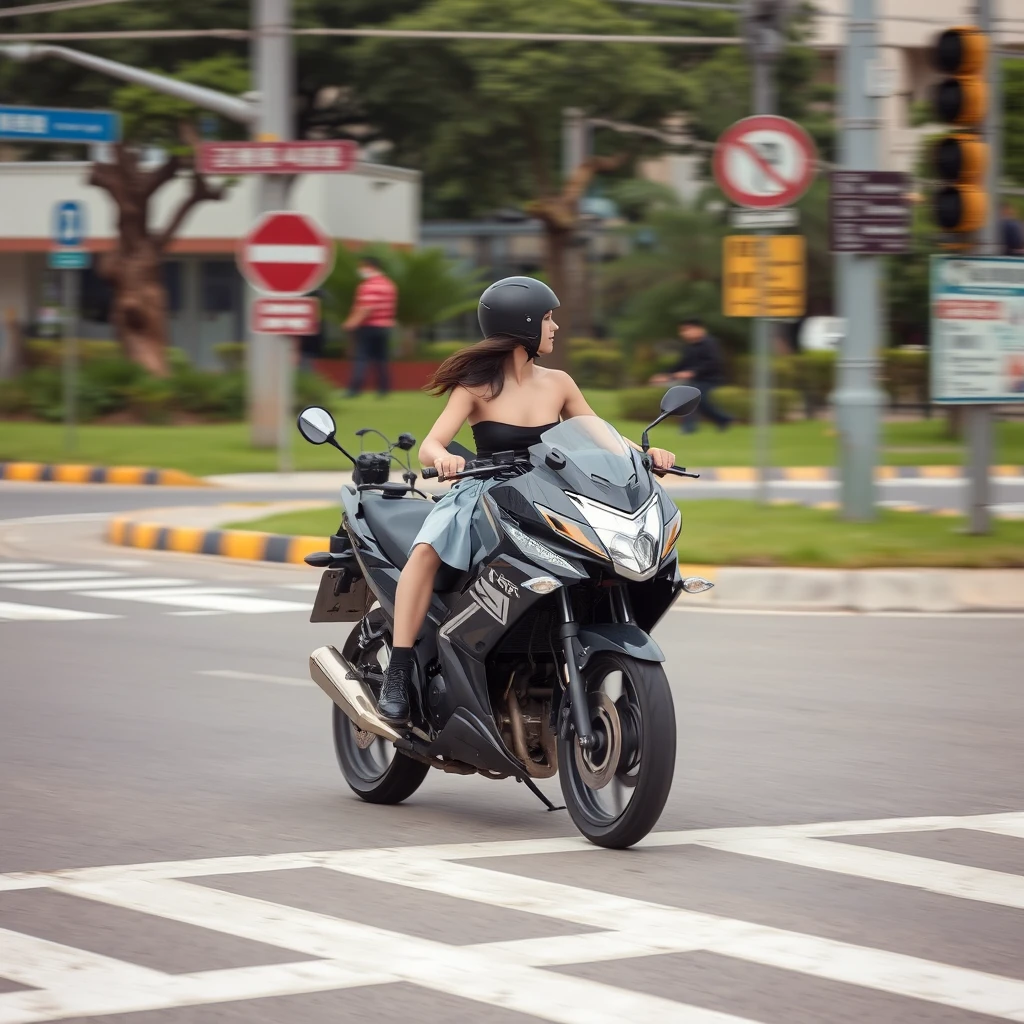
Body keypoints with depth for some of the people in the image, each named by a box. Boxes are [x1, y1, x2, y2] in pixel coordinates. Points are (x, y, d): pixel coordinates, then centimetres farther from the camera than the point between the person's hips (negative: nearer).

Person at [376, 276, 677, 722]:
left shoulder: (558, 384, 9)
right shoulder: (477, 386, -2)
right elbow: (429, 446, -11)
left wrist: (646, 452, -6)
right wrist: (442, 458, -36)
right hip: (481, 497, -3)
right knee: (427, 551, -34)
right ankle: (398, 675, -34)